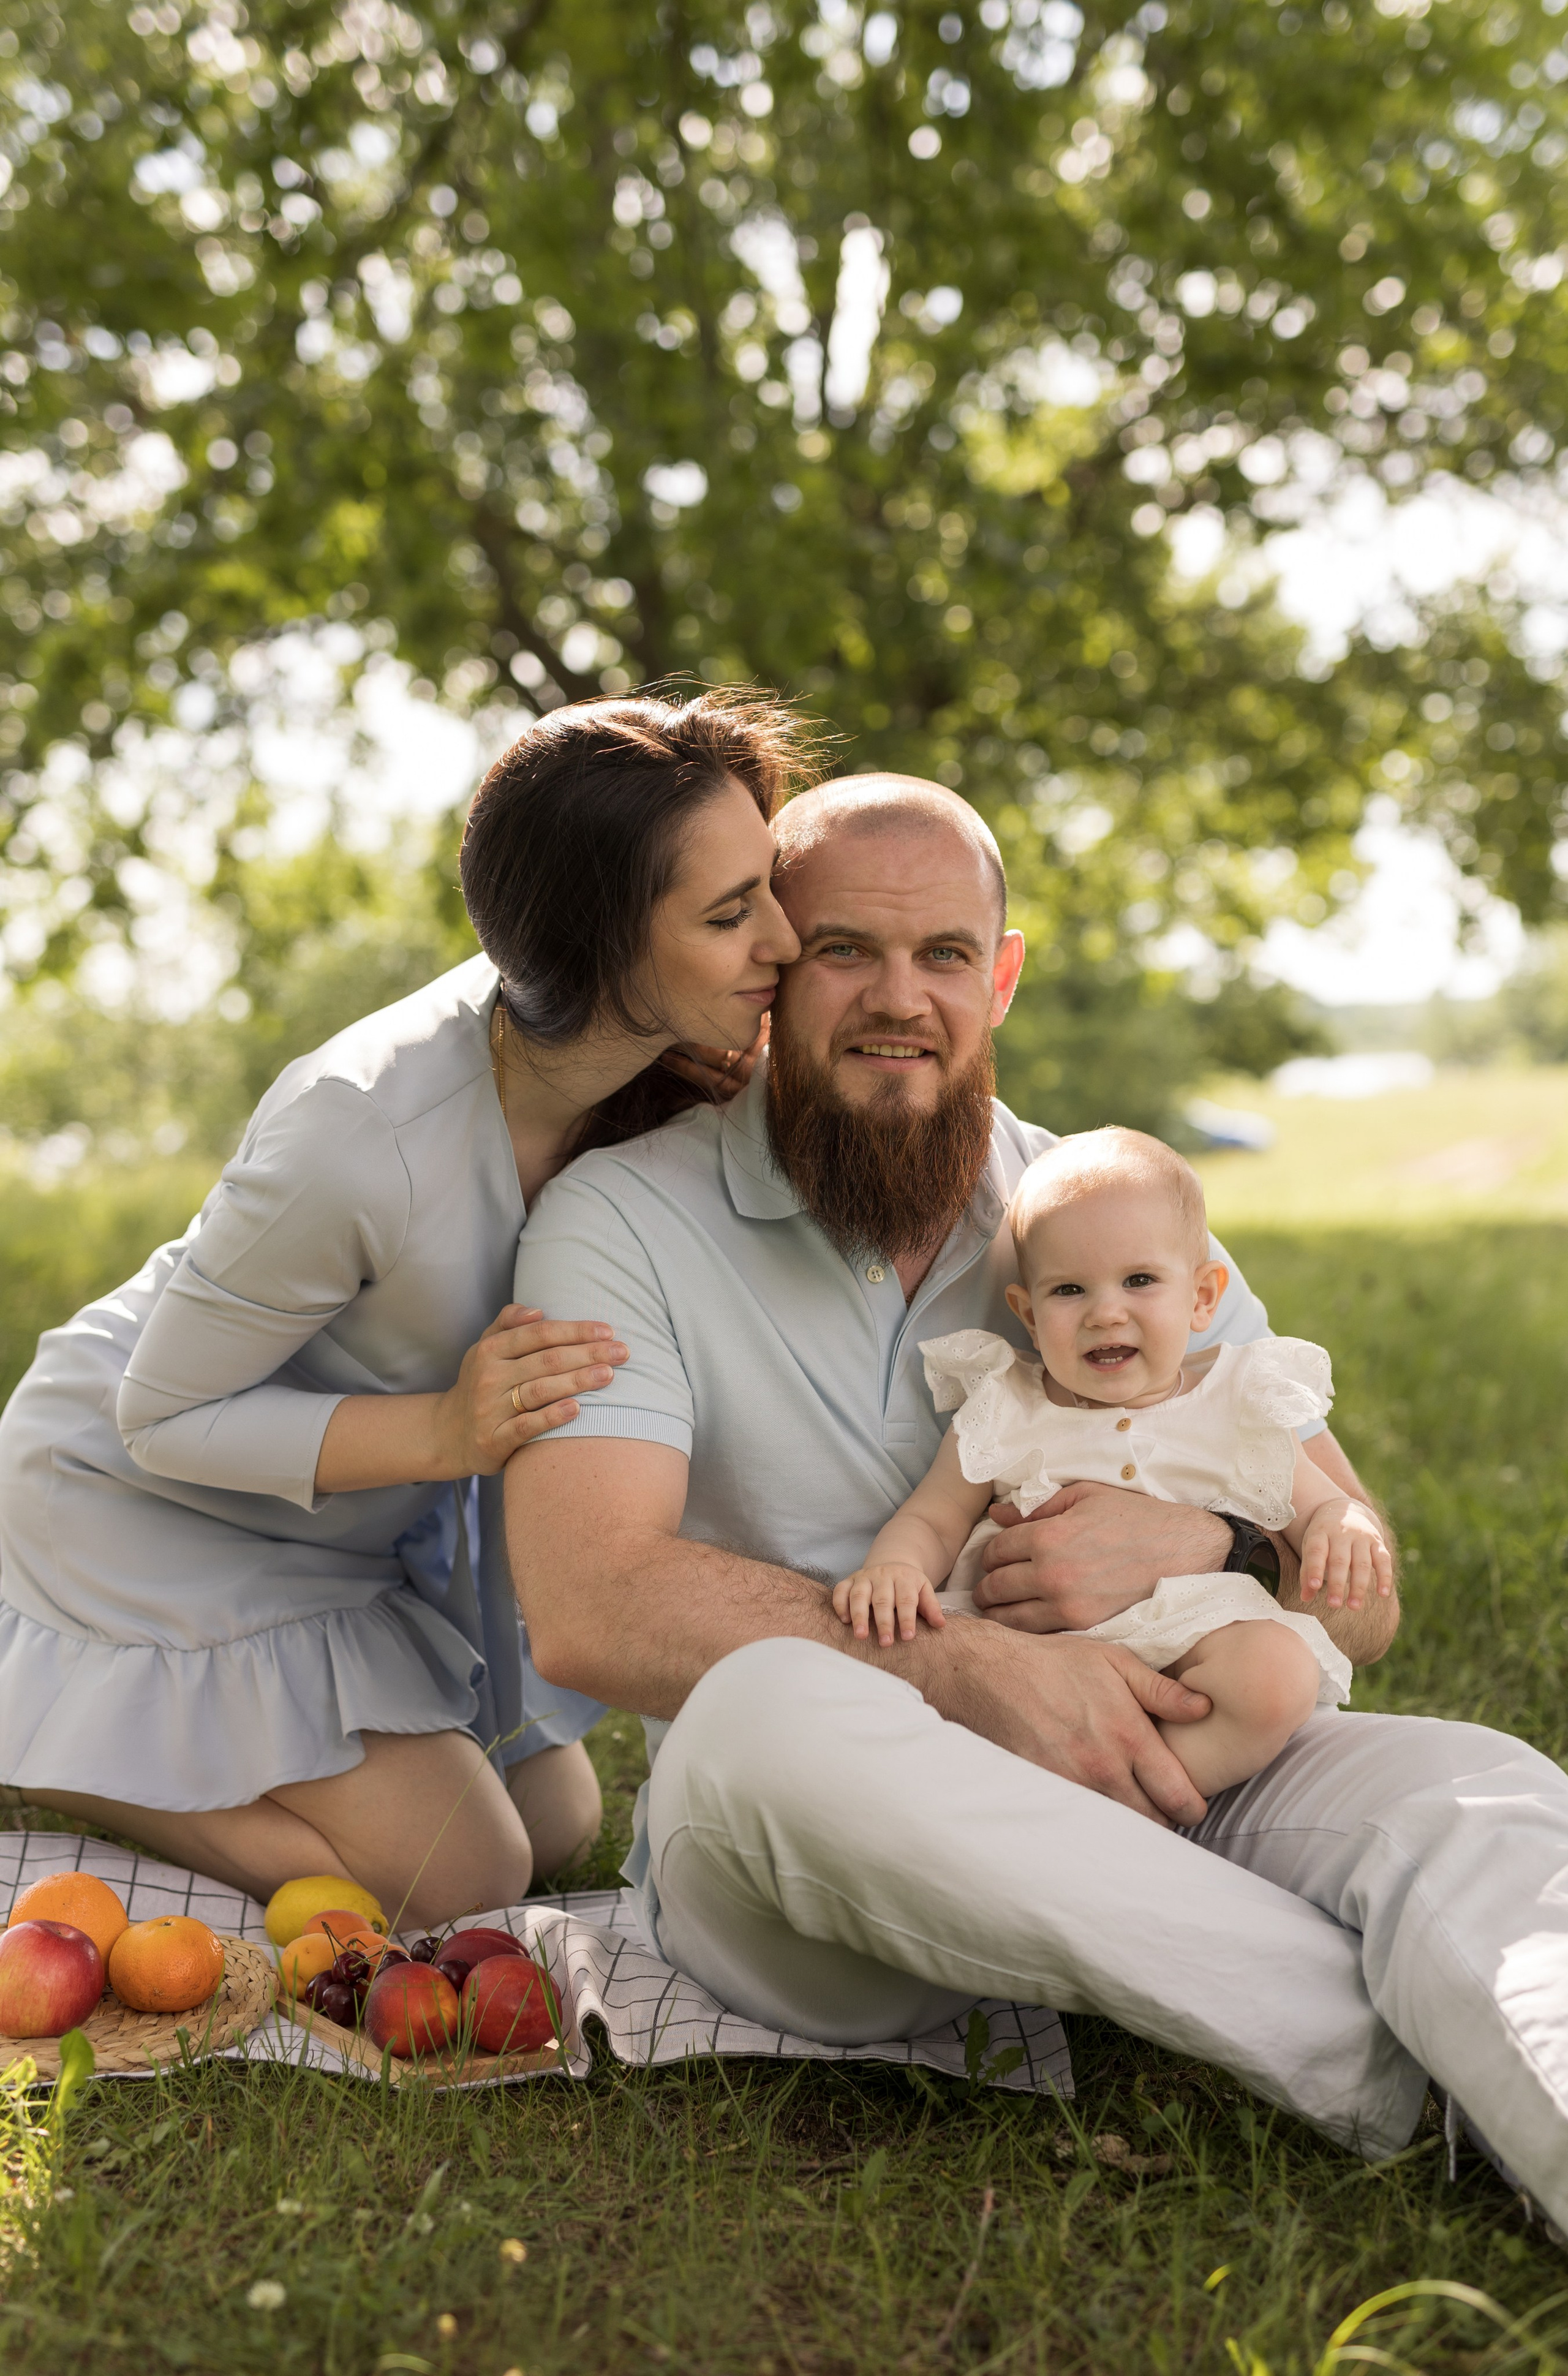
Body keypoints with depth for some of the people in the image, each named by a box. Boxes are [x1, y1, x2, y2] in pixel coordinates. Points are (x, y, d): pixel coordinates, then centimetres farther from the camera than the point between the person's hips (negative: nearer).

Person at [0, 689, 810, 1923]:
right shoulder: (359, 1139, -39)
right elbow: (167, 1415, -25)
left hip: (378, 1499, 7)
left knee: (561, 1831, 14)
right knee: (456, 1884, -9)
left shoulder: (644, 1053, -19)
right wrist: (446, 1430, -38)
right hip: (151, 1494, -7)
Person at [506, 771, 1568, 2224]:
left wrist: (1201, 1544, -16)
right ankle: (1386, 2054, -26)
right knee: (773, 1706, -36)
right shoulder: (623, 1219, -1)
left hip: (1124, 1793, 3)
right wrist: (966, 1671, -24)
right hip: (779, 1850, -3)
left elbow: (1357, 1600, 7)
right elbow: (588, 1612, -16)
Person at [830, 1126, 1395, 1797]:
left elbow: (1322, 1507, 15)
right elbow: (931, 1520, 13)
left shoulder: (1236, 1412, 11)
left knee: (1279, 1674, -32)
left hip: (1183, 1649, 0)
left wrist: (1343, 1531, -11)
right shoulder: (1003, 1414, 12)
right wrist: (891, 1568, -12)